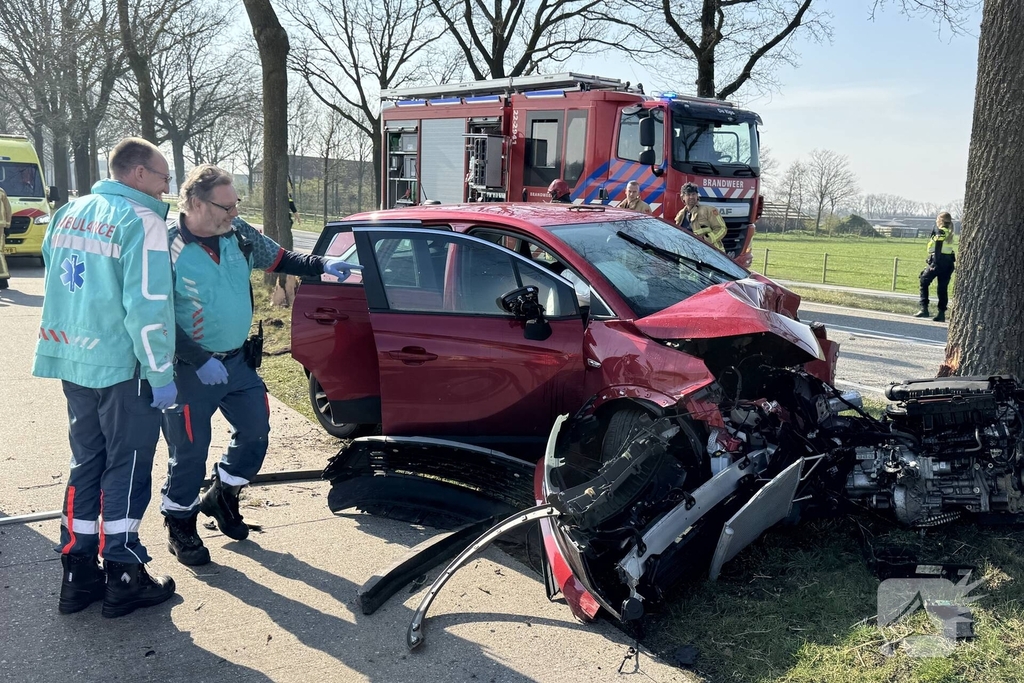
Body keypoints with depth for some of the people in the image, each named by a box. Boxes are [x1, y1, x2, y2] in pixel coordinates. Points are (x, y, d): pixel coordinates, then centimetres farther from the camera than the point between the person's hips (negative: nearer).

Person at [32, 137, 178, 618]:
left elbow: (56, 284, 20)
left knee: (85, 464, 15)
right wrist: (161, 374, -15)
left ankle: (79, 576, 22)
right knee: (126, 469, 3)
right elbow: (148, 306, -20)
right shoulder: (141, 221, -13)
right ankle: (124, 581, 11)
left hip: (73, 361, 7)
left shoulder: (69, 214, 12)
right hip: (123, 367, -7)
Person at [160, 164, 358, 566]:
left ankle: (222, 496, 39)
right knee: (190, 450, 3)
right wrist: (199, 360, -23)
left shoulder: (238, 233, -1)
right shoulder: (168, 247, -18)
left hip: (238, 360, 7)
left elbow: (279, 259, 13)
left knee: (256, 430, 15)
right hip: (191, 369, -6)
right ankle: (180, 527, 25)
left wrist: (322, 265, -3)